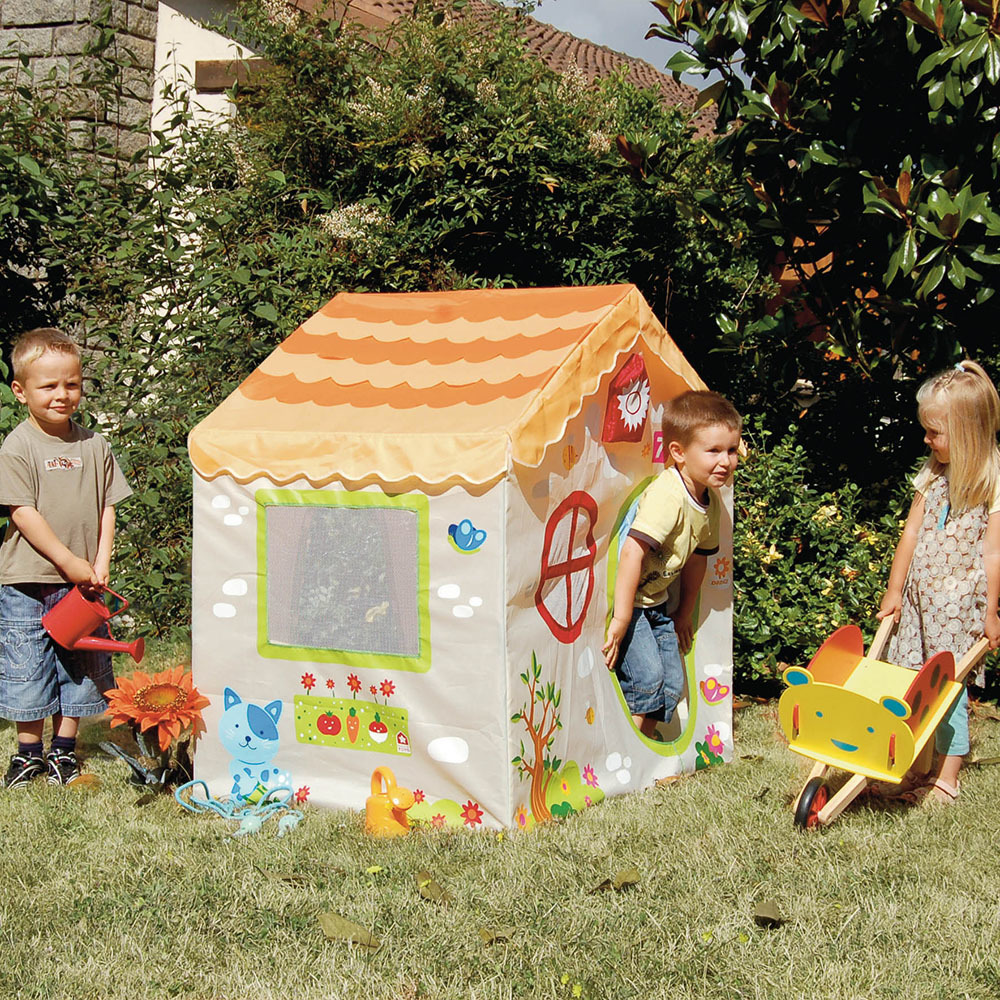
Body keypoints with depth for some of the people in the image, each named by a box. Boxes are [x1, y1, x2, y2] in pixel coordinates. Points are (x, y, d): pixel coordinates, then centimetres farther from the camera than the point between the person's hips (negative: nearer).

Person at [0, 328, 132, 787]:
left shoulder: (93, 445, 5)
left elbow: (107, 507, 7)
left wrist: (100, 564, -5)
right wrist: (69, 562, -16)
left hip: (81, 584, 4)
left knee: (78, 669, 10)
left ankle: (64, 749, 24)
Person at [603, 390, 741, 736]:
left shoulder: (711, 501, 1)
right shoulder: (666, 496, -28)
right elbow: (632, 552, -34)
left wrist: (684, 614, 24)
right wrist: (622, 617, -35)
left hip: (655, 602, 9)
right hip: (619, 595, -9)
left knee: (672, 685, 8)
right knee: (647, 676, -18)